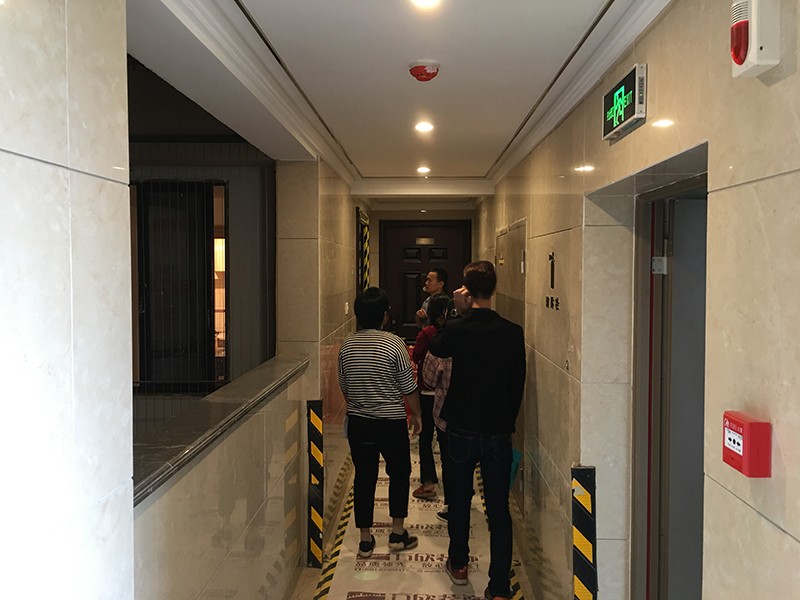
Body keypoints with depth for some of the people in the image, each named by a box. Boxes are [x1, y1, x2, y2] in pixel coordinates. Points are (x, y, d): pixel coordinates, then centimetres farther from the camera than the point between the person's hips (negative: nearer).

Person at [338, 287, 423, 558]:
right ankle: (398, 532, 21)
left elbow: (344, 386, 11)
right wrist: (416, 414, 7)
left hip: (357, 422, 4)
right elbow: (408, 387, -8)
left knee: (364, 477, 12)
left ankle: (365, 539, 19)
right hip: (391, 422, -3)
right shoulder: (393, 343, -13)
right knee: (399, 473, 16)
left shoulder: (347, 345, 0)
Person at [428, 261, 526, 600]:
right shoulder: (513, 333, -7)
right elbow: (518, 385, 2)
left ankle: (458, 566, 35)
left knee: (459, 500, 19)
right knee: (499, 510, 6)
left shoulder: (457, 330, -12)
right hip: (498, 432, 1)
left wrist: (459, 312, 4)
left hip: (462, 429, 0)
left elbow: (435, 348, 11)